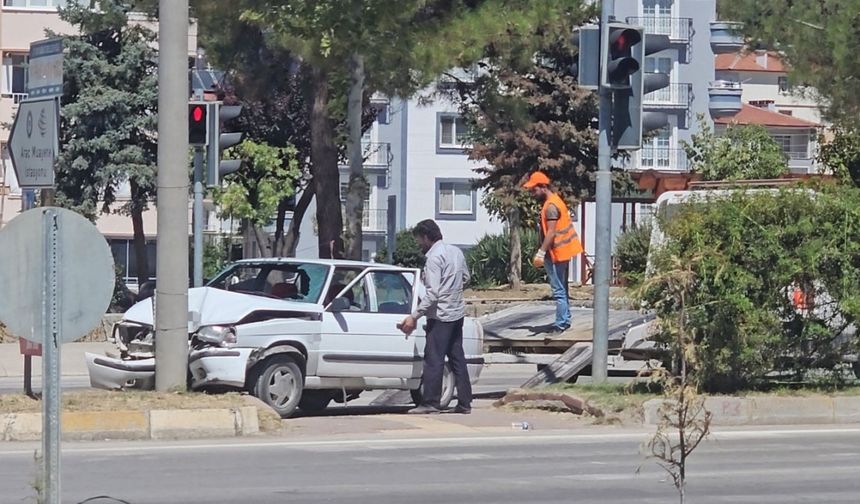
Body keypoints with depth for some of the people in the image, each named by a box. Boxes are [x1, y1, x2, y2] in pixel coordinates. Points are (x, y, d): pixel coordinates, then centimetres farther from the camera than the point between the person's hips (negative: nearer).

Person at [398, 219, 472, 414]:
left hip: (441, 315, -9)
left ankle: (430, 403, -5)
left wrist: (414, 316, -20)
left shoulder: (434, 257, -16)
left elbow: (432, 293, -21)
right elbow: (465, 278, 20)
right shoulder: (456, 252, 10)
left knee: (433, 360, -5)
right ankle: (464, 403, 11)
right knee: (457, 358, 11)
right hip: (458, 312, 9)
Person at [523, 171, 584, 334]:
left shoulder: (551, 206, -18)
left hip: (556, 253, -10)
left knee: (558, 290, -8)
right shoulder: (554, 200, 13)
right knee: (562, 288, 16)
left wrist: (541, 253, -27)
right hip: (562, 252, 10)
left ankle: (561, 323, -7)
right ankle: (565, 320, 22)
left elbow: (551, 232, -24)